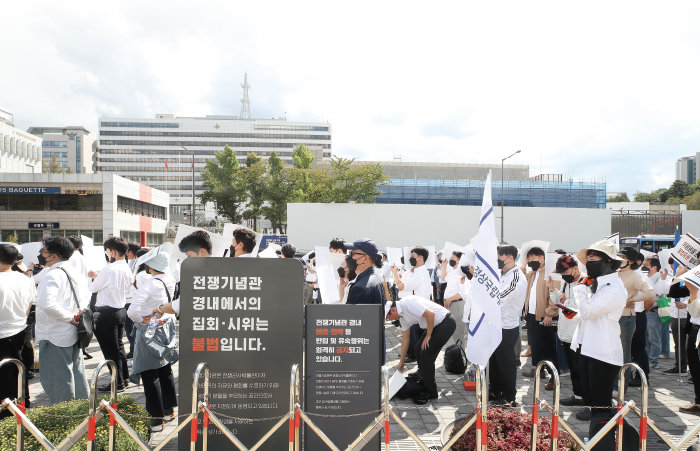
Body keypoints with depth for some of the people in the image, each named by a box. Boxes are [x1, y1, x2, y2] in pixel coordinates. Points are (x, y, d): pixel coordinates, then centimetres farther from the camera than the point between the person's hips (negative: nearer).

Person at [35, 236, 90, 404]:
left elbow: (47, 303, -32)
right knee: (76, 373, 18)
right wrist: (79, 310, 4)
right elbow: (86, 295, 19)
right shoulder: (73, 273, 9)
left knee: (56, 378, 1)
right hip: (72, 334, 9)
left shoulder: (52, 275, -18)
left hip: (54, 336, -9)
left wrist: (69, 317, -21)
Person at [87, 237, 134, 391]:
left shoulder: (109, 270, -20)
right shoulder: (127, 270, 5)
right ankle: (124, 378, 29)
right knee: (118, 346, 19)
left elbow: (93, 288, -8)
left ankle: (118, 383, 10)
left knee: (110, 349, 2)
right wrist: (98, 277, 15)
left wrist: (93, 278, 12)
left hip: (106, 313, -8)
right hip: (121, 310, 8)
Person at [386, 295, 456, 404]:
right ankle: (423, 382, 27)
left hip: (445, 323, -10)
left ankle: (430, 393, 4)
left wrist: (428, 336, -14)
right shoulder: (402, 316, 8)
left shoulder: (408, 303, -22)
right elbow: (405, 339, 16)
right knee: (419, 349, 12)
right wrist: (401, 362, 20)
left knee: (426, 355, -9)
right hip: (435, 325, 10)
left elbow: (430, 314, -27)